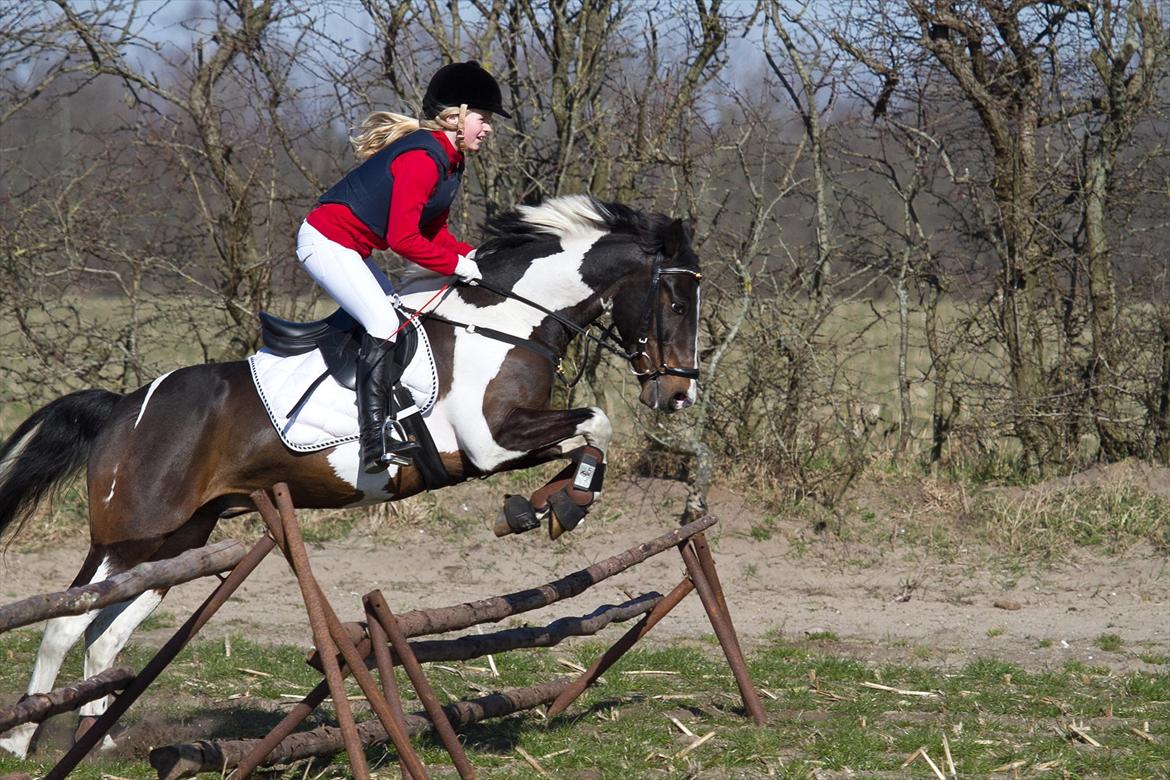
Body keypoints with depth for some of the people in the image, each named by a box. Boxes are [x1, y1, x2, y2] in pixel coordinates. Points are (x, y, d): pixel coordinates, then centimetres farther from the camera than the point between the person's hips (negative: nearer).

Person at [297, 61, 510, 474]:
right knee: (385, 324, -19)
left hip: (350, 248, 11)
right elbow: (403, 239, -27)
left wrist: (468, 254, -2)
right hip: (325, 241, -11)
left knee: (398, 315, 13)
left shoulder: (449, 160, 10)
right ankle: (377, 439, -25)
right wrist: (456, 264, -19)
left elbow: (433, 231, 14)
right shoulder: (421, 158, -23)